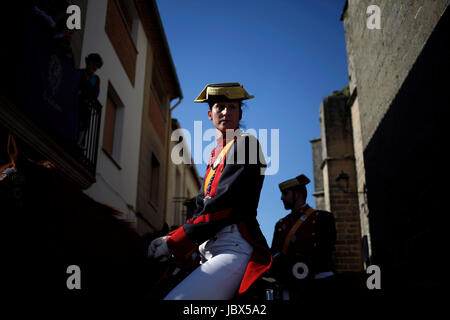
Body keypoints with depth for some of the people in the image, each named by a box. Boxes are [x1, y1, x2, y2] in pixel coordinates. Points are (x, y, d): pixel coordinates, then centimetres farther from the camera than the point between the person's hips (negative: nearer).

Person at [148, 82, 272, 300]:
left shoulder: (245, 143, -1)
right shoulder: (215, 155, 25)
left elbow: (224, 204, -12)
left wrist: (173, 243, -10)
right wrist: (170, 238, 4)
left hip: (235, 249, -9)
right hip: (208, 253, 9)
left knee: (175, 298, -26)